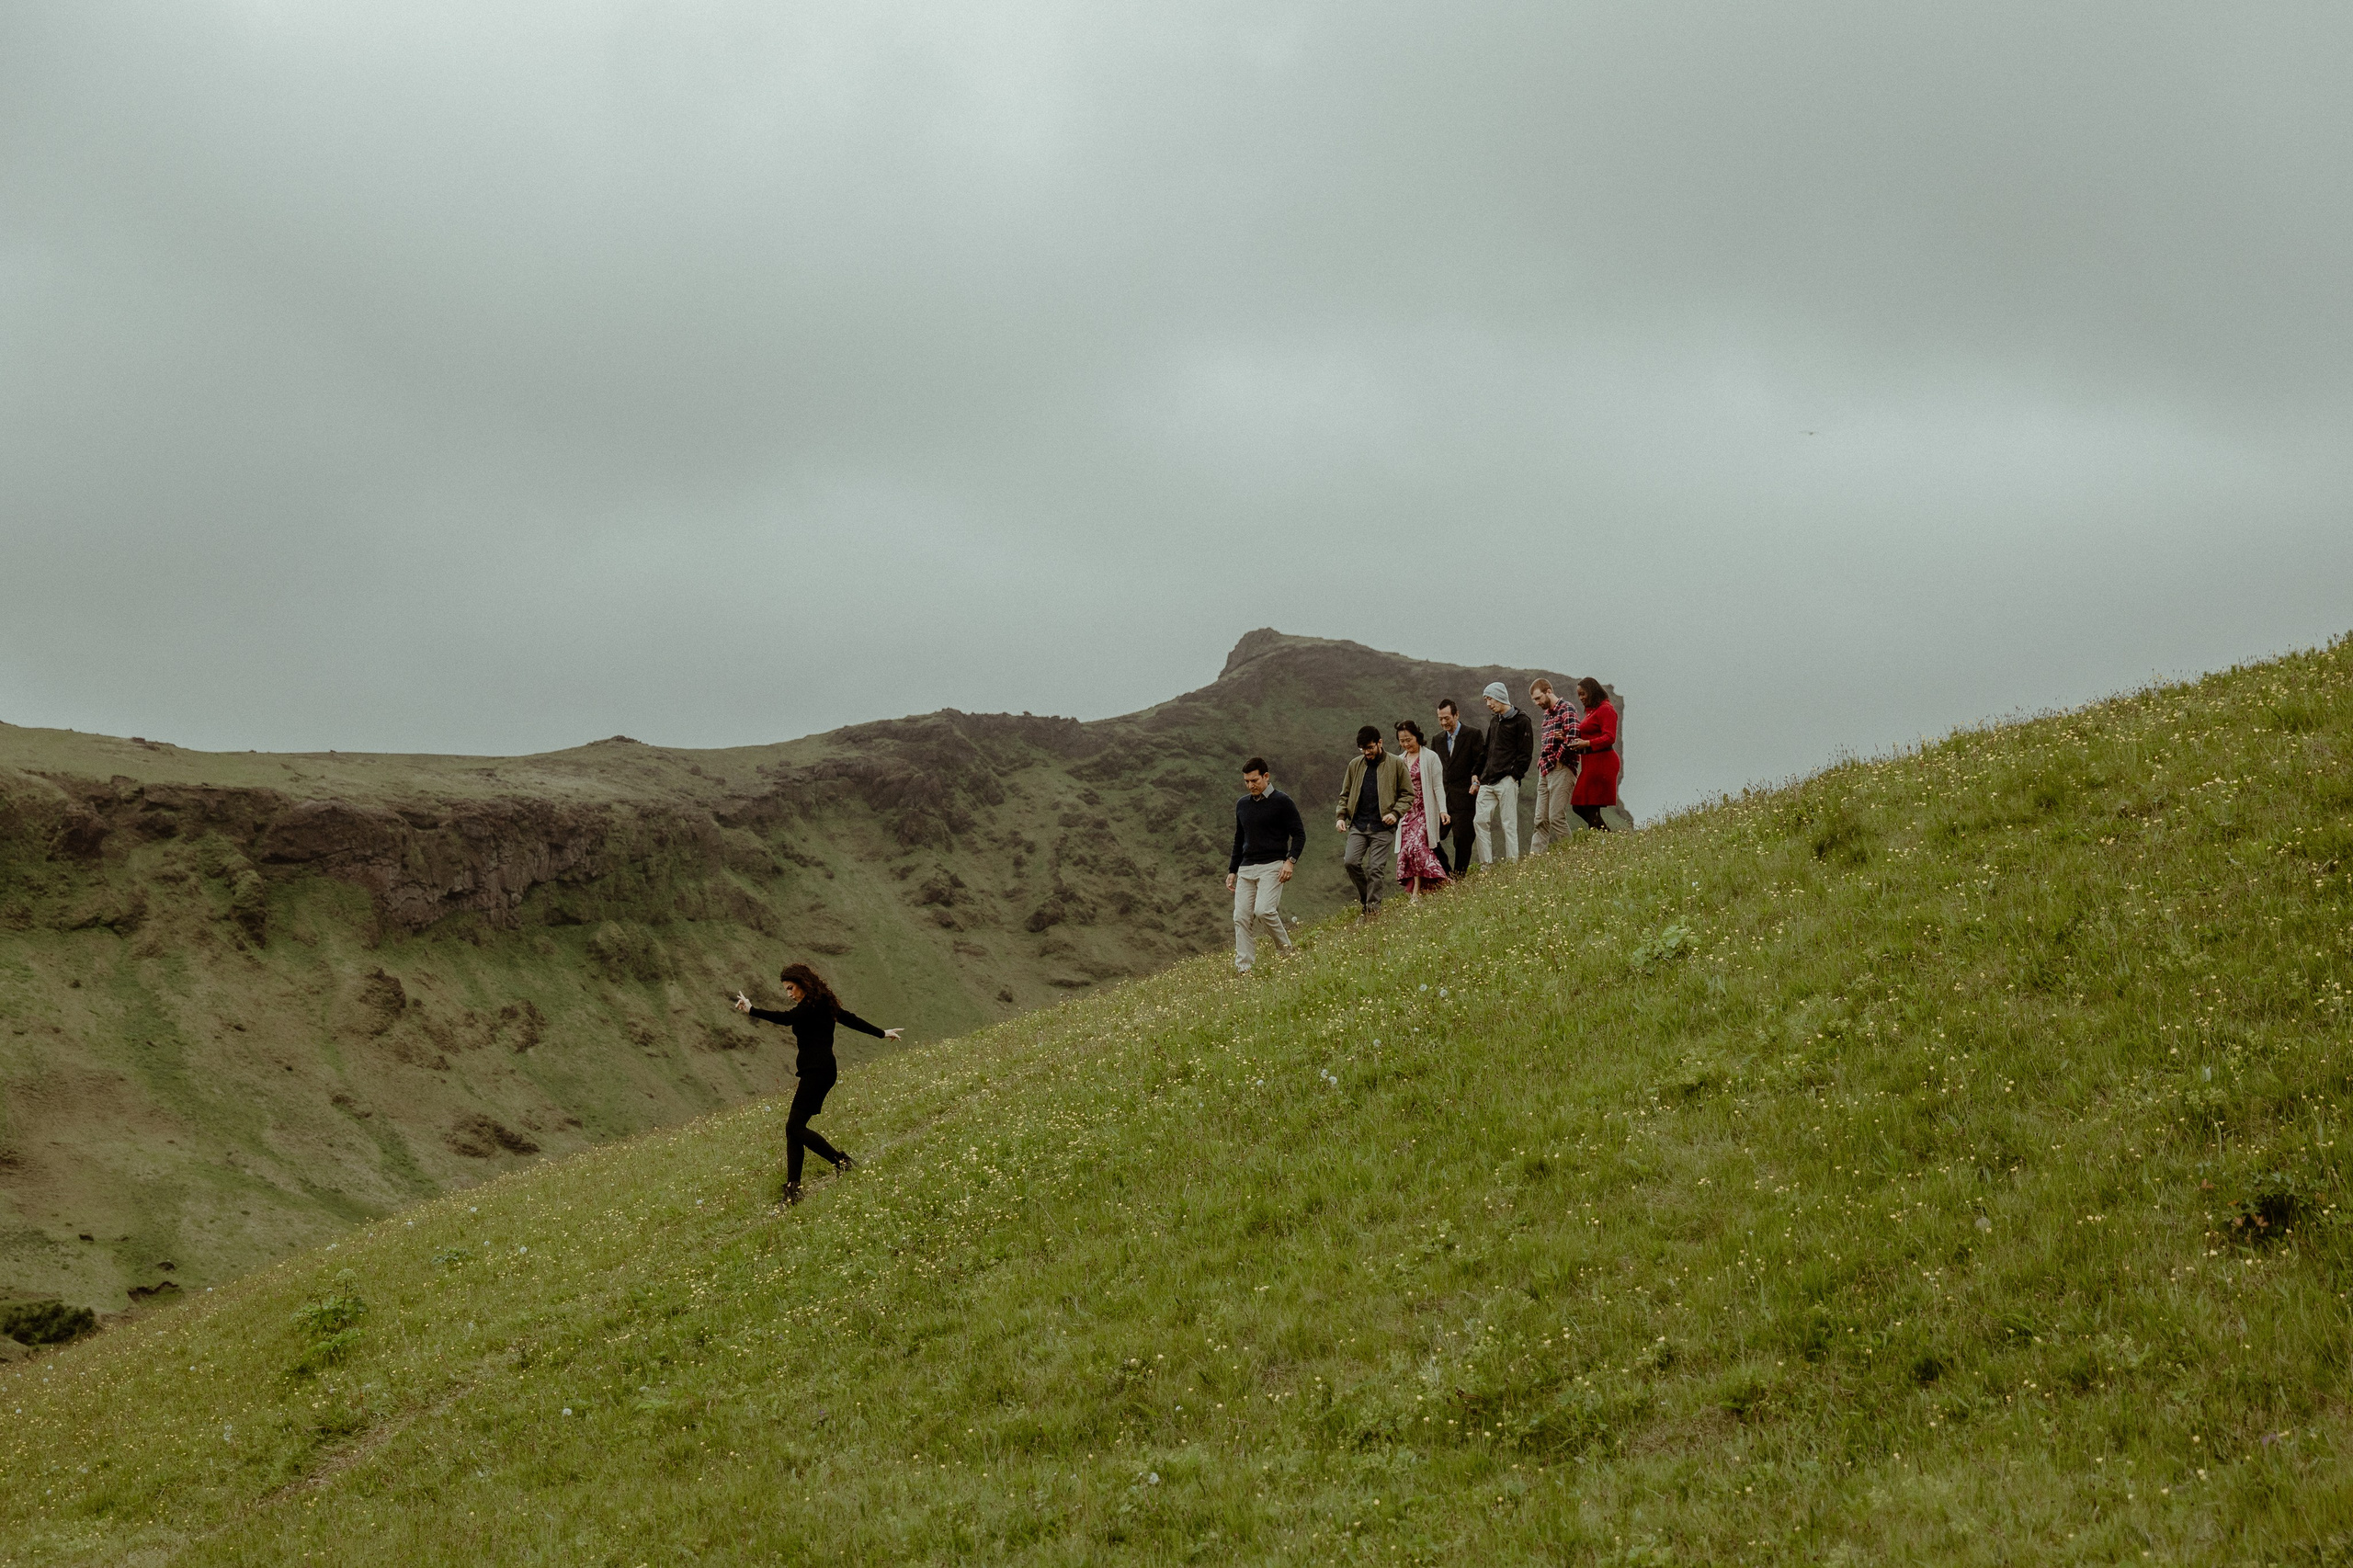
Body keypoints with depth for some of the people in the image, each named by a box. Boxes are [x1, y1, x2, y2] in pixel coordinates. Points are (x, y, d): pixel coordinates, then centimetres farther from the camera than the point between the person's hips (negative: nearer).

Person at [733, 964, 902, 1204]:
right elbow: (851, 1019, 28)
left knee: (795, 1126, -14)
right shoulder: (823, 1004, 17)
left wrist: (751, 1010, -25)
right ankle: (792, 1188, 0)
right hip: (822, 1070, 11)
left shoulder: (813, 1005, -12)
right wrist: (881, 1033, 39)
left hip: (817, 1071, -11)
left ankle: (843, 1162, -11)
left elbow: (785, 1019, -27)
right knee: (794, 1128, 4)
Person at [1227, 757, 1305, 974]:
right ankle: (1243, 968, -4)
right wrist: (1232, 871, 20)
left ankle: (1287, 951, -3)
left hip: (1272, 866, -6)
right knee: (1242, 918, -4)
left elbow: (1299, 834, -3)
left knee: (1264, 910, -23)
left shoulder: (1281, 802, -3)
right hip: (1246, 868, 6)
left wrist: (1291, 861, -17)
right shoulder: (1242, 804, 15)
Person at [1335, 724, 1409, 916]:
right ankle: (1364, 896, 12)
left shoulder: (1396, 765, 1)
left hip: (1383, 827, -3)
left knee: (1376, 868, -7)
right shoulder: (1355, 765, 11)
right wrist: (1341, 817, 4)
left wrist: (1395, 813, -11)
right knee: (1350, 862, -10)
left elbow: (1407, 795, 5)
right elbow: (1345, 794, 19)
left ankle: (1373, 906, 4)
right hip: (1358, 825, 3)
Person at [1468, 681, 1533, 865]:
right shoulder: (1494, 721, 21)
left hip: (1507, 781, -8)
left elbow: (1525, 753, -8)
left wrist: (1514, 775, -15)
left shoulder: (1520, 721, -3)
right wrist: (1478, 776, 16)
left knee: (1509, 823, -6)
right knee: (1480, 820, -1)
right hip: (1488, 781, 8)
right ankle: (1487, 863, 1)